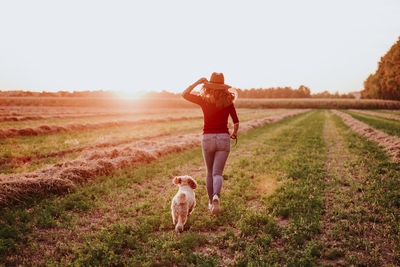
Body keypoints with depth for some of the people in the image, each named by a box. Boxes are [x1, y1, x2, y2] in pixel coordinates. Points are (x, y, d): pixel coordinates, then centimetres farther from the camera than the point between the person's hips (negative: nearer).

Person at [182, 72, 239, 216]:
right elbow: (236, 123, 4)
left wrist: (198, 82, 4)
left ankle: (211, 202, 25)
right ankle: (216, 197, -28)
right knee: (217, 173, -1)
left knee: (210, 172, 16)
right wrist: (234, 133, 23)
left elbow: (184, 94, 7)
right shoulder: (228, 101, 1)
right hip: (223, 138, 0)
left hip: (208, 138, 0)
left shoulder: (204, 99, -3)